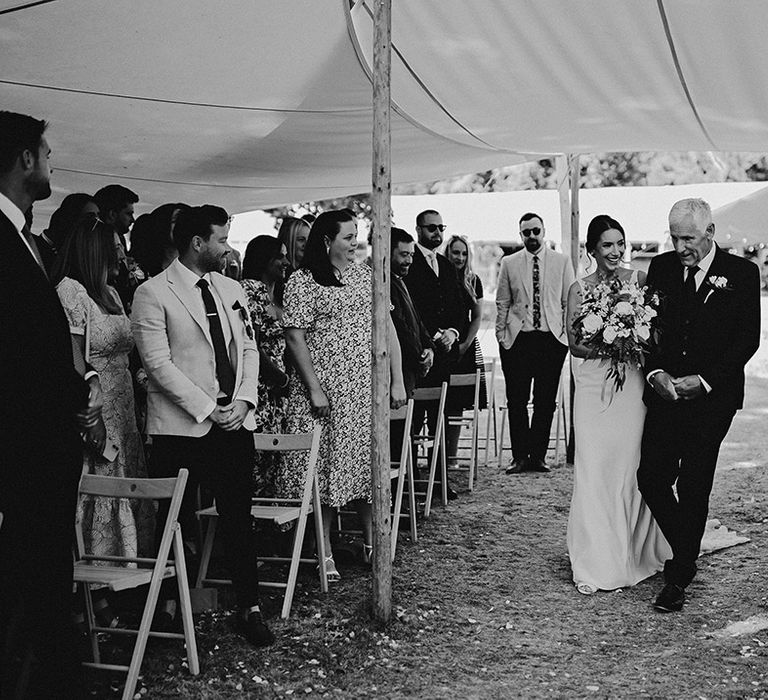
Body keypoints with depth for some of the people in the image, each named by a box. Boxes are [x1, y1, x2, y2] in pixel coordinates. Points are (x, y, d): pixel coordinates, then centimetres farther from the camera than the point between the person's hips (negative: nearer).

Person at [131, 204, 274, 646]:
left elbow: (249, 349, 13)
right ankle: (170, 602, 21)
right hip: (181, 425, -5)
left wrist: (243, 400, -4)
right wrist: (208, 409, -14)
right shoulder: (154, 293, -6)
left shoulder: (231, 290, 13)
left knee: (239, 518, 5)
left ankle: (251, 609, 11)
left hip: (234, 422, 5)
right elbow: (158, 363, -12)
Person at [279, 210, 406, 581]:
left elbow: (385, 327, 11)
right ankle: (325, 551, 8)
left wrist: (397, 380, 5)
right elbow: (294, 337, -9)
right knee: (324, 465, -1)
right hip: (325, 390, -5)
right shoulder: (302, 281, -5)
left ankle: (371, 539, 20)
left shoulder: (365, 275, 11)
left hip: (366, 389, 5)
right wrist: (314, 388, -14)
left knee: (368, 462, 8)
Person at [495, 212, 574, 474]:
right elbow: (502, 303, 10)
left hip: (552, 339, 0)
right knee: (516, 401, -1)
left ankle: (538, 456, 12)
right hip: (517, 340, 0)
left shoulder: (562, 262, 7)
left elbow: (569, 302, 8)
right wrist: (501, 334, 3)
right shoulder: (509, 263, 8)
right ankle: (519, 456, 7)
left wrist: (567, 332, -1)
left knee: (546, 401, 3)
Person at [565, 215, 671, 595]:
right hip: (594, 388, -1)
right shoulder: (579, 289, 4)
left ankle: (635, 555, 19)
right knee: (594, 472, -2)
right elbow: (575, 345, -1)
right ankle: (595, 565, 4)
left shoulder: (640, 280, 6)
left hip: (633, 386, 1)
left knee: (631, 467, 3)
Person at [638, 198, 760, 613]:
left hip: (712, 396, -3)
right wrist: (655, 371, -8)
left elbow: (748, 338, -4)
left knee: (693, 487, -2)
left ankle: (679, 576, 10)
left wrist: (705, 380, -13)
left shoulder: (741, 273, -2)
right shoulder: (661, 268, 7)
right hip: (665, 391, 3)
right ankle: (686, 553, 22)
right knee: (650, 478, -2)